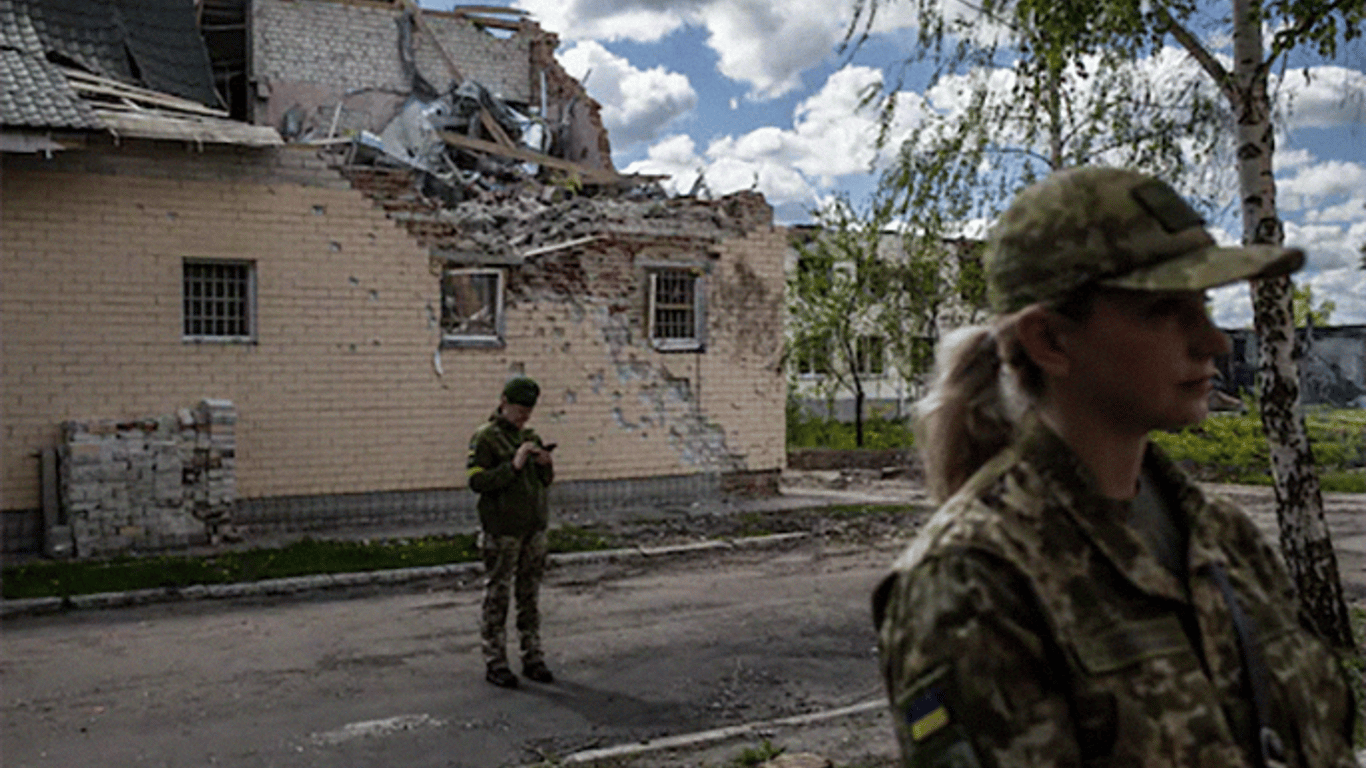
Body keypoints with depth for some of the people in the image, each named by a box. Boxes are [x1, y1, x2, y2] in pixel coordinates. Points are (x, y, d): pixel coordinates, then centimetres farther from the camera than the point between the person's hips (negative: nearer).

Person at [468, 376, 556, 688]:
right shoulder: (485, 437, -6)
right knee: (497, 597, 0)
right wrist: (513, 465, -22)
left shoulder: (530, 437, 14)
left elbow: (546, 482, 19)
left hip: (534, 528, 6)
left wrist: (546, 465, -3)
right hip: (501, 530, -6)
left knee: (529, 596, 10)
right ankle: (495, 663, 7)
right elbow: (477, 481, -14)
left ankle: (533, 658, 17)